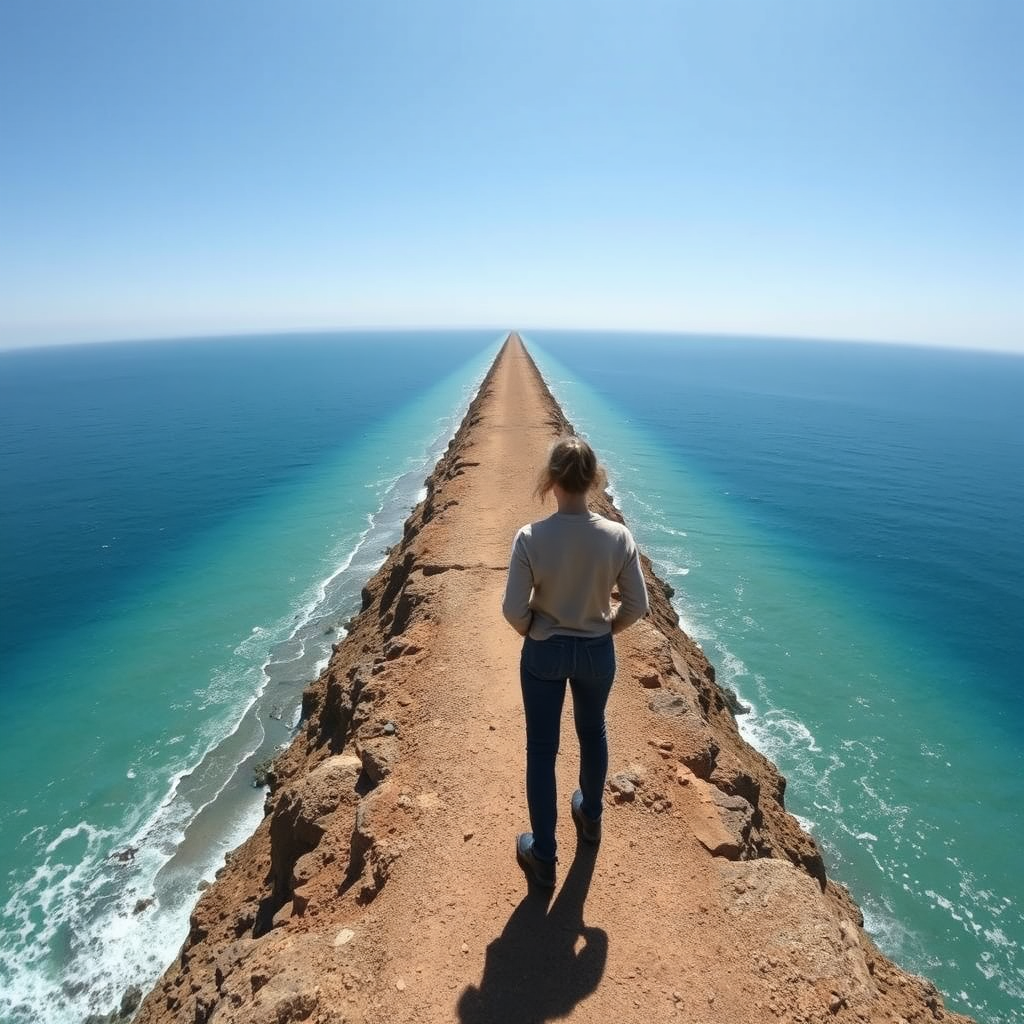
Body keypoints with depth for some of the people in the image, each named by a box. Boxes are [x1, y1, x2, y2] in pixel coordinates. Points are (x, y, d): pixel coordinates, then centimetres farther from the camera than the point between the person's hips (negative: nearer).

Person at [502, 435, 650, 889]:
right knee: (593, 733, 28)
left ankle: (543, 856, 30)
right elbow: (637, 606, -9)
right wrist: (606, 628, 9)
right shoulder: (617, 536, -17)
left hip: (544, 653, -2)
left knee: (541, 750, 15)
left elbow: (514, 609, -17)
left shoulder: (530, 537, -22)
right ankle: (590, 818, 52)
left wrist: (532, 633, 4)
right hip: (597, 652, 2)